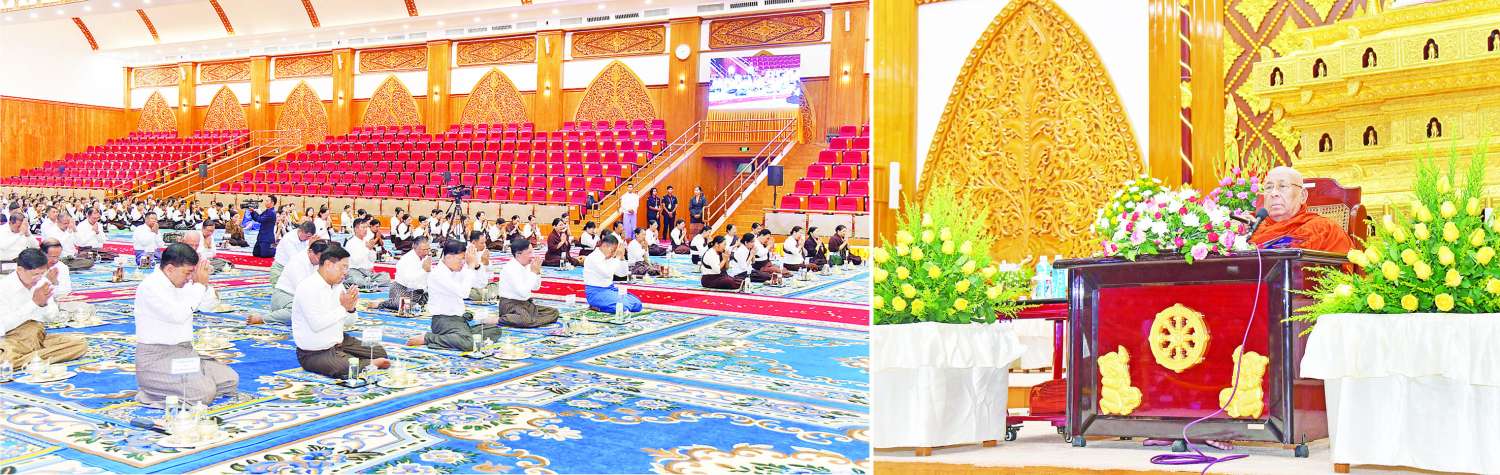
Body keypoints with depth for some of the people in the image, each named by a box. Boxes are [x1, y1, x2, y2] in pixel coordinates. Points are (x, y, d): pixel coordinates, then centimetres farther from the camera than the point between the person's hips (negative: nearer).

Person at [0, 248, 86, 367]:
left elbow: (51, 316, 10)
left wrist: (44, 303, -13)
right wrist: (34, 303, -19)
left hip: (39, 337, 6)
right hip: (12, 339, -6)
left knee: (80, 344, -20)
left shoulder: (42, 282, 5)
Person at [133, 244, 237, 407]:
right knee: (204, 393, -26)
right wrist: (199, 284, -18)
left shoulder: (183, 283, 7)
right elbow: (178, 315, -26)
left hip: (185, 352, 9)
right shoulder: (151, 286, -16)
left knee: (230, 380, 0)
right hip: (157, 358, -9)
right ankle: (150, 394, -4)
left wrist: (204, 283, -6)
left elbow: (212, 303, 14)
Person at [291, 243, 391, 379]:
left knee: (379, 352, 4)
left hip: (339, 342, 8)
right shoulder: (308, 288, -19)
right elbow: (316, 324, -28)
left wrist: (350, 308, -12)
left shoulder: (338, 285, 5)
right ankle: (370, 364, -6)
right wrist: (343, 307, -22)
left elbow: (349, 320, 11)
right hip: (315, 353, -8)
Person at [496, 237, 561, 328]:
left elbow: (535, 288, 14)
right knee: (527, 320, -36)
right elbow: (523, 292, -26)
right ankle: (502, 319, -15)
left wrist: (537, 272, -3)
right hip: (510, 304, -8)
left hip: (526, 303, 8)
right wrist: (533, 272, -19)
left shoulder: (527, 266, 5)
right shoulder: (510, 268, -19)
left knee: (554, 312, -2)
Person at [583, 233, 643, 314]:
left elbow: (622, 273, 10)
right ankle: (597, 307, -5)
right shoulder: (593, 258, -17)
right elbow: (608, 273, -28)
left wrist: (621, 257, -4)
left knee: (637, 304, -3)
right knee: (622, 307, -29)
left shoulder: (610, 258, 8)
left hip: (610, 289, 9)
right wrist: (618, 257, -22)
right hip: (596, 292, -9)